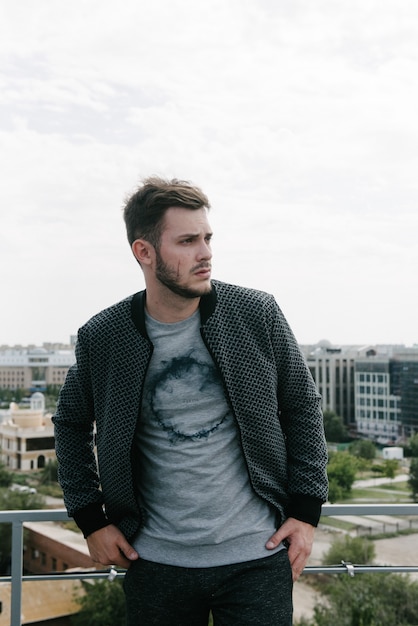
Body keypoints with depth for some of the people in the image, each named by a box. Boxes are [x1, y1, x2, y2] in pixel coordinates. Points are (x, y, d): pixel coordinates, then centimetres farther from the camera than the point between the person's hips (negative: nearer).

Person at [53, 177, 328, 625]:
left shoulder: (257, 315, -7)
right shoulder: (102, 339, -5)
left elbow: (302, 408, 3)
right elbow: (71, 423, 11)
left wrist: (306, 510, -1)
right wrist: (91, 519, 6)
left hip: (257, 555, 0)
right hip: (156, 560, 1)